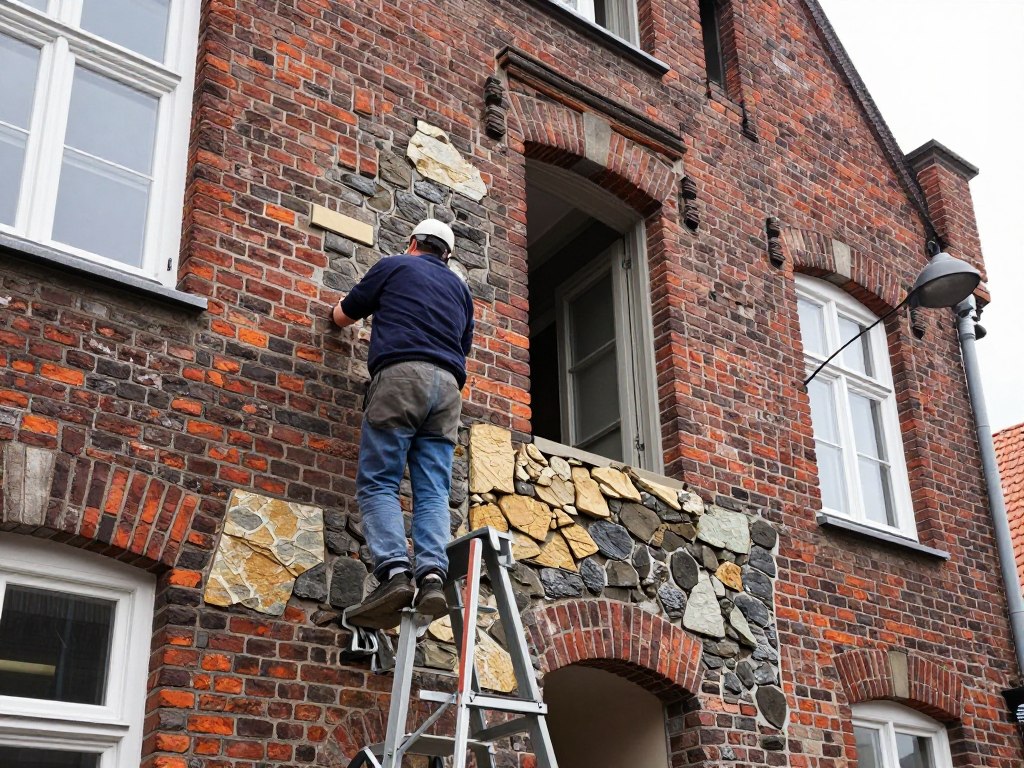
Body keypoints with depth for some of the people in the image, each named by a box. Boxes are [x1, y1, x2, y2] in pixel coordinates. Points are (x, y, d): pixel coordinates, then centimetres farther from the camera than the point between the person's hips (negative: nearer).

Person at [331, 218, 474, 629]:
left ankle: (395, 572, -26)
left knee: (377, 483, -8)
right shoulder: (460, 288, 29)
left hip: (401, 373, -4)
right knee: (433, 491, -3)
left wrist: (341, 305, 48)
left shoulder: (394, 266, 16)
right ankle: (432, 576, -22)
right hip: (448, 384, 4)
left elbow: (342, 316, 25)